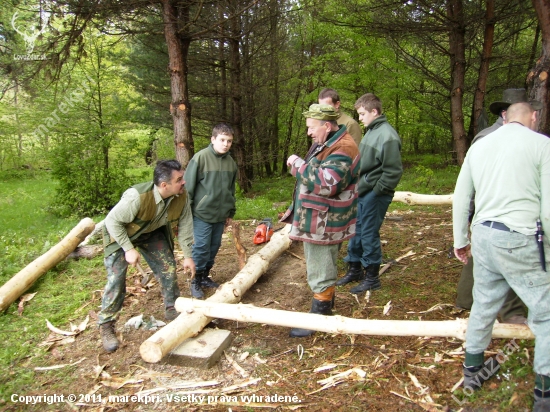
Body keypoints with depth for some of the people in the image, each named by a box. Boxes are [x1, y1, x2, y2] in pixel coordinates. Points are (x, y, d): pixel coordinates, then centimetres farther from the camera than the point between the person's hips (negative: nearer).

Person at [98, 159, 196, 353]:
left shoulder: (181, 196, -24)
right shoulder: (137, 197, -40)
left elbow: (184, 226, -10)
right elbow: (112, 221, -27)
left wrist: (187, 255, -6)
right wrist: (129, 249, -27)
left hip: (152, 233, 5)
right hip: (120, 234, -5)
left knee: (168, 268, 1)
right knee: (116, 279, -10)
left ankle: (172, 310, 22)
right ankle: (106, 325, 6)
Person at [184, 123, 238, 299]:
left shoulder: (231, 162, 5)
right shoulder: (201, 157, -12)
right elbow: (188, 186, -9)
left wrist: (230, 212, 19)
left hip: (220, 215, 6)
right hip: (202, 213, -5)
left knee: (214, 247, 13)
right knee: (201, 248, -1)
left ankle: (205, 276, 30)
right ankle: (196, 281, 16)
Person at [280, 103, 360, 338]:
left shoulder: (343, 149, -22)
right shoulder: (325, 144, 12)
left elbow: (326, 183, -34)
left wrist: (299, 164, -25)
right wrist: (298, 166, 6)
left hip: (324, 224, -11)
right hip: (317, 220, 11)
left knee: (320, 274, 1)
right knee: (323, 268, 23)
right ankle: (327, 305, 40)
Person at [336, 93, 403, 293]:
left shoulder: (387, 135, -16)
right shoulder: (371, 131, 13)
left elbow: (393, 170, -19)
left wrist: (377, 190, -16)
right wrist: (359, 186, 14)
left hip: (375, 195, -9)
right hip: (362, 192, 9)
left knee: (369, 234, 0)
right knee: (355, 231, 15)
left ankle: (371, 277, 15)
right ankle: (354, 269, 31)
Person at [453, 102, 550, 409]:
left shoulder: (479, 145, 13)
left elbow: (461, 197, 15)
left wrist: (460, 240, 23)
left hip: (482, 235, 6)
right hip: (519, 240, -6)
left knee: (484, 304, 19)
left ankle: (473, 369, 34)